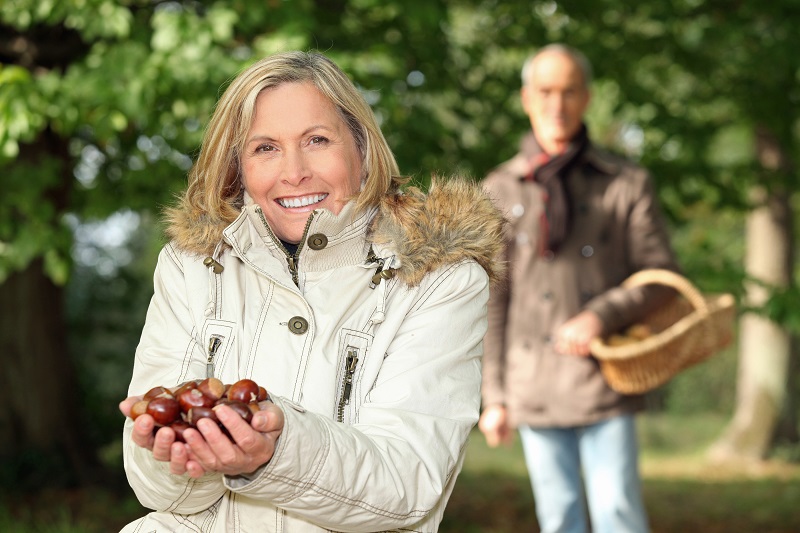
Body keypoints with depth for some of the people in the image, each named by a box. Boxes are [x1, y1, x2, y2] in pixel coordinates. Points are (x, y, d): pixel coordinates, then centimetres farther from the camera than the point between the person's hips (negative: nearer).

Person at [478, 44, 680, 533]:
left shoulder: (627, 184, 2)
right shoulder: (500, 191, 6)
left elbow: (661, 275, 2)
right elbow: (491, 303, 7)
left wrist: (603, 316, -16)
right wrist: (494, 397, 4)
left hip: (605, 383, -1)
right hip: (536, 391, 2)